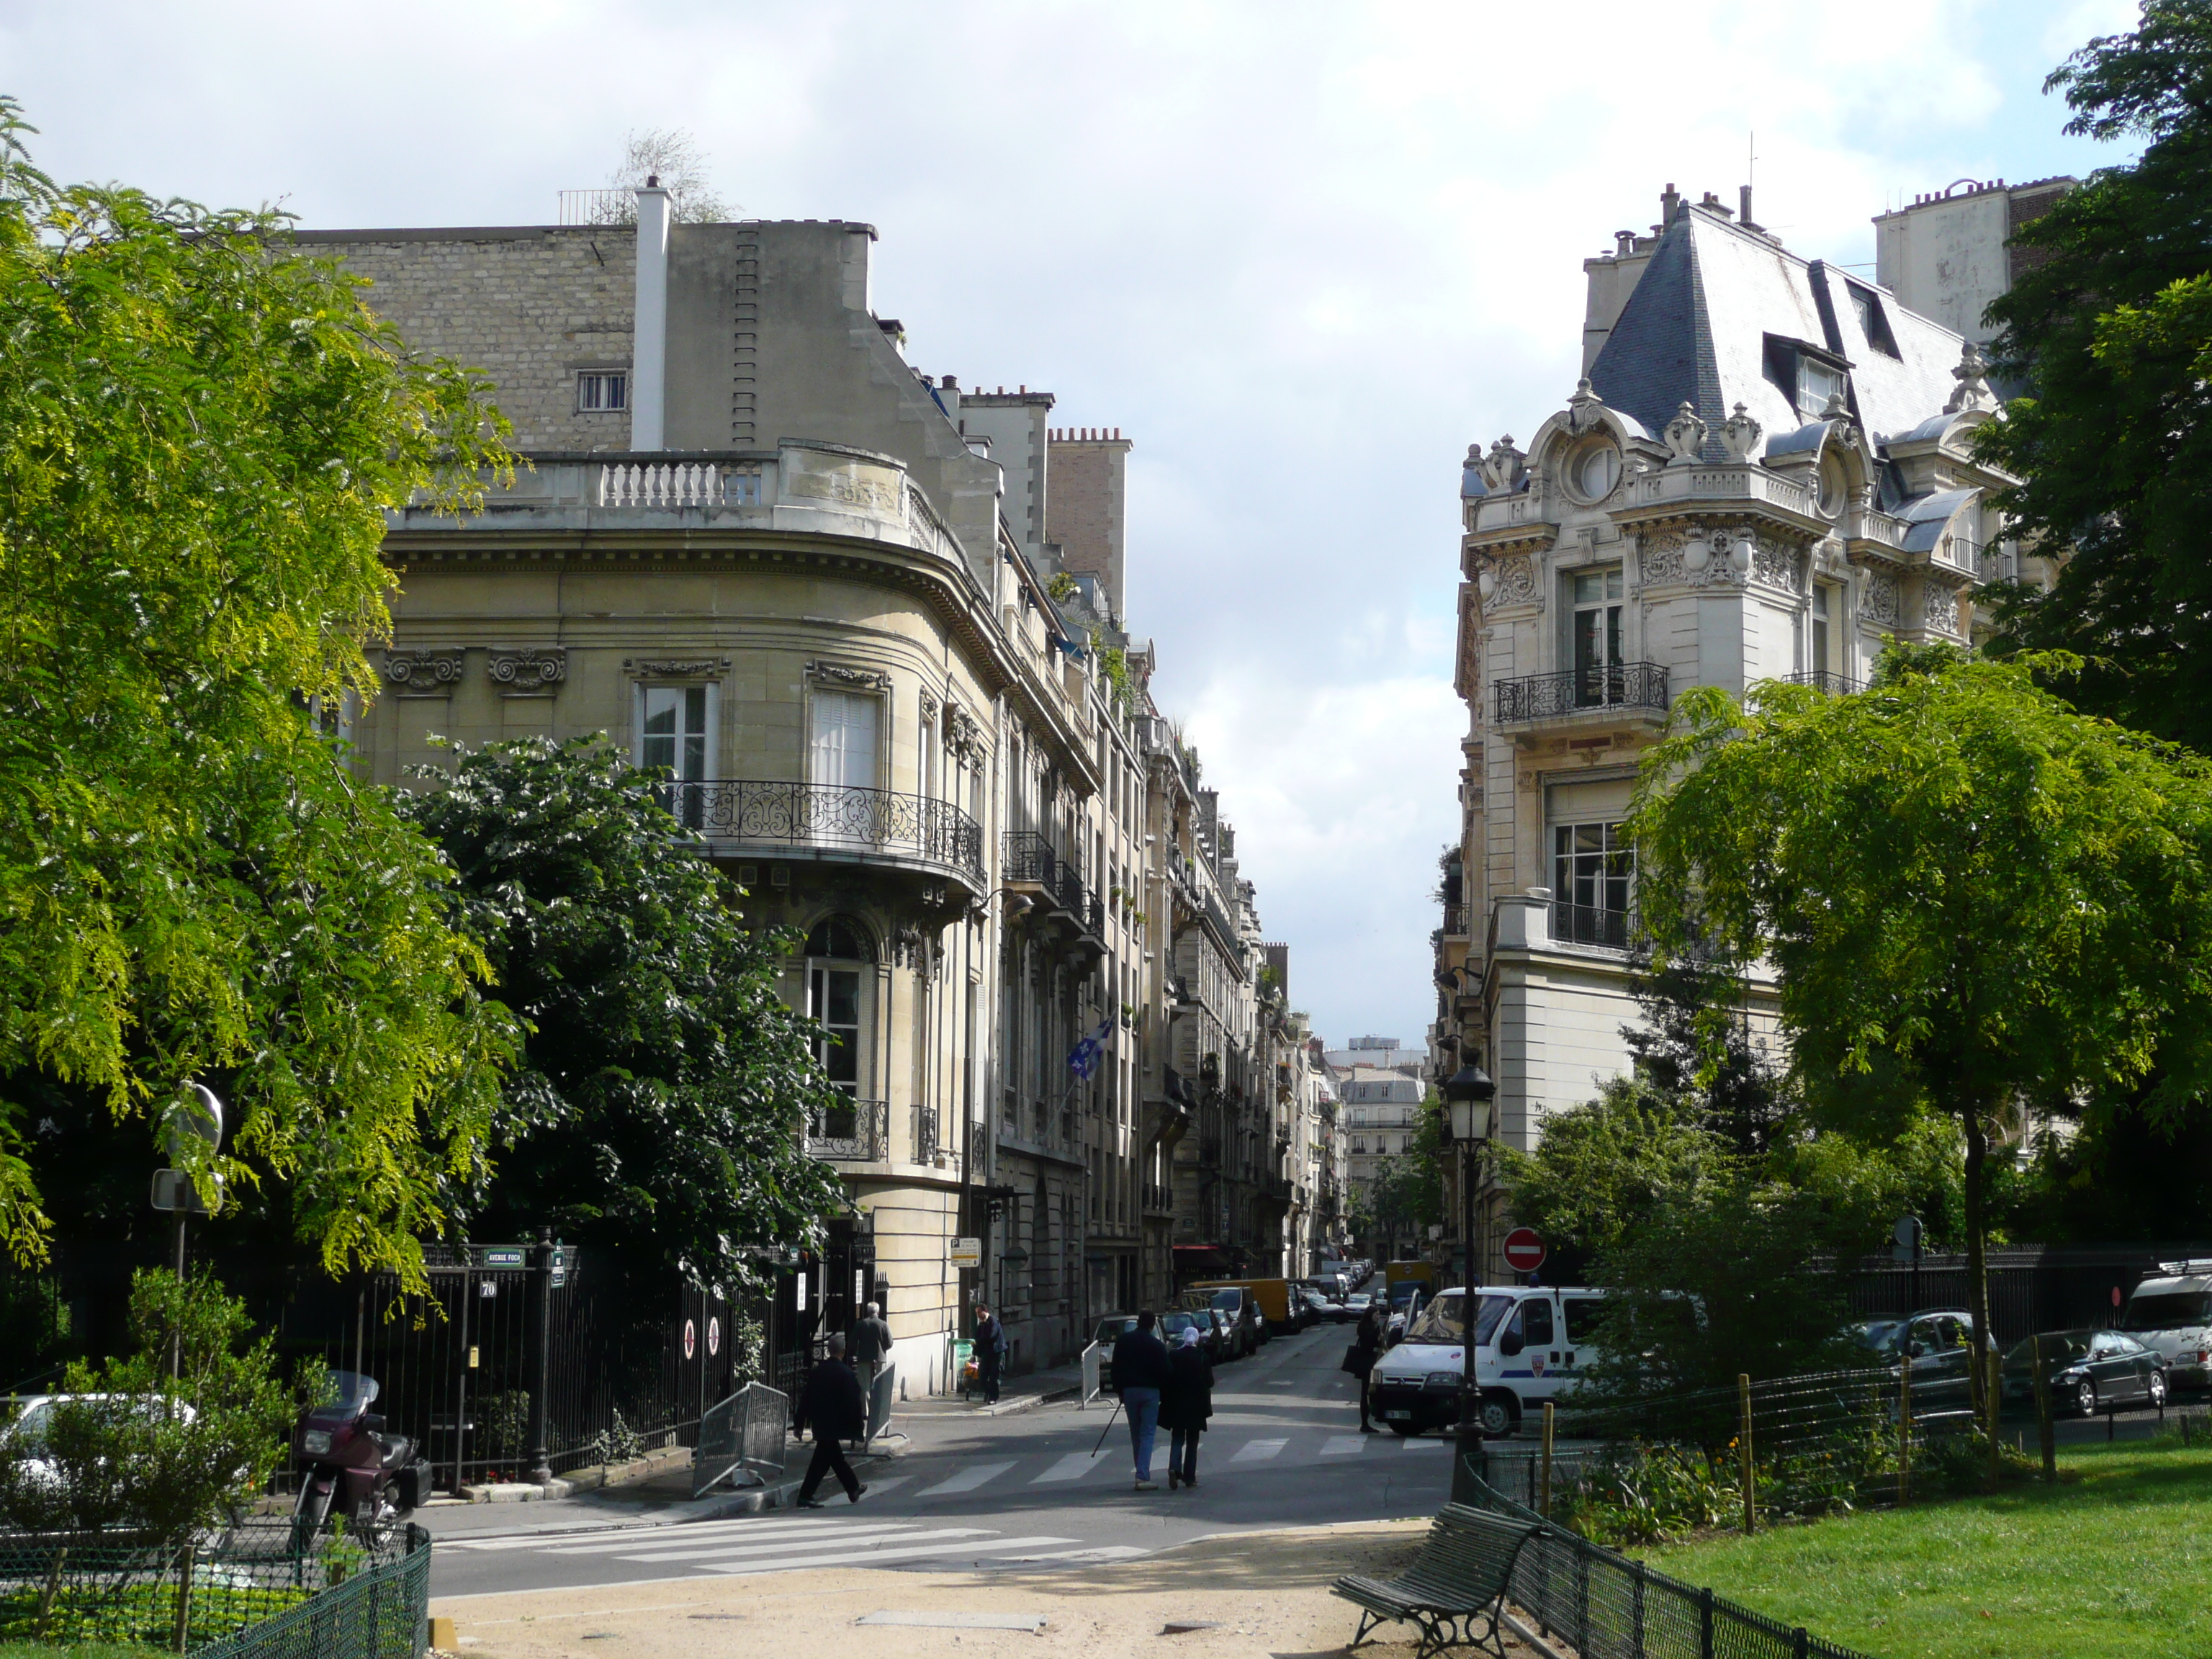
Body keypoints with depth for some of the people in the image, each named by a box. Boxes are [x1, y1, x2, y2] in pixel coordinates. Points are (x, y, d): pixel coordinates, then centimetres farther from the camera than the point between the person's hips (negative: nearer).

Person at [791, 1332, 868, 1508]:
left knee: (836, 1457, 17)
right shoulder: (845, 1373, -13)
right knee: (822, 1460, -3)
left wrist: (799, 1424, 12)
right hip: (834, 1425, -6)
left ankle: (854, 1489, 30)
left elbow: (805, 1398, 7)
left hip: (819, 1423, 6)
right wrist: (859, 1424, -3)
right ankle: (805, 1496, -7)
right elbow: (854, 1401, -12)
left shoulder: (816, 1371, 4)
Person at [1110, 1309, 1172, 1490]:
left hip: (1129, 1390, 3)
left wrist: (1119, 1390, 13)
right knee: (1147, 1434, -3)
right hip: (1150, 1392, -3)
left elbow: (1116, 1368, 7)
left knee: (1135, 1434, 14)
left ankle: (1142, 1474, 18)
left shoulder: (1122, 1341, 4)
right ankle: (1143, 1476, -13)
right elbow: (1164, 1372, -7)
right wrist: (1164, 1392, 7)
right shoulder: (1156, 1345, -6)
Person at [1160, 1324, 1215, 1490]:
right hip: (1196, 1405, 0)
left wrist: (1165, 1400, 6)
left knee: (1177, 1439, 8)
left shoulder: (1173, 1356, -4)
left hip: (1176, 1404, 0)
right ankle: (1190, 1477, 9)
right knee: (1192, 1441, 10)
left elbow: (1166, 1379, -4)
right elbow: (1209, 1382, -4)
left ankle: (1174, 1468, -17)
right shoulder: (1203, 1358, -7)